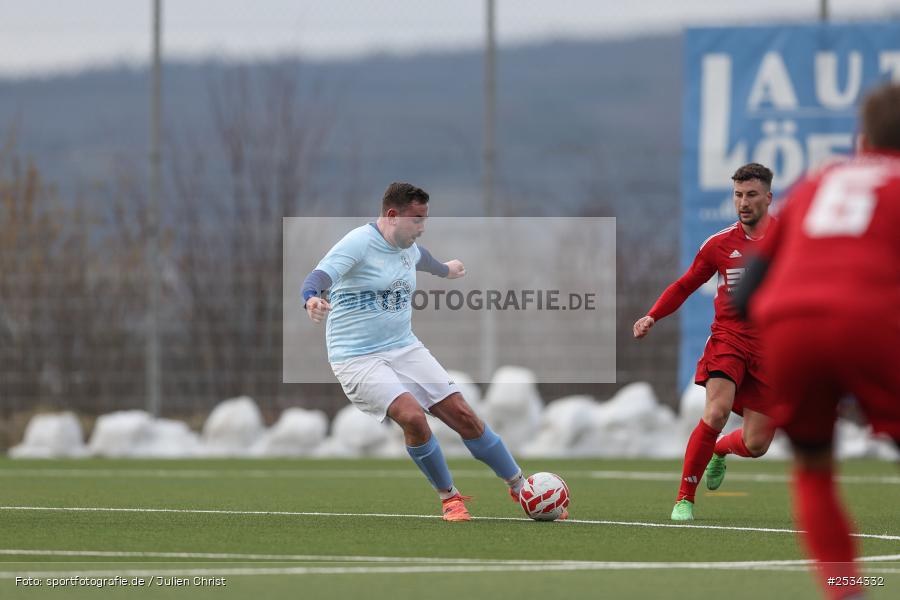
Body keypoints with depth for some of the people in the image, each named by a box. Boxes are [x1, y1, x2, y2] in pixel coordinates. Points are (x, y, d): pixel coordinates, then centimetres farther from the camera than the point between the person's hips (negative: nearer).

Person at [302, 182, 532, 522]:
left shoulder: (407, 248, 9)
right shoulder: (359, 243, -16)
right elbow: (319, 276, -31)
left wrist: (444, 270, 56)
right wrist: (312, 299, -54)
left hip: (405, 349, 7)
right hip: (357, 359, -7)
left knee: (463, 415, -1)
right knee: (412, 417, -27)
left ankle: (519, 488, 15)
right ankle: (448, 496, -5)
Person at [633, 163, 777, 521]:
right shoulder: (720, 244, 4)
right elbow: (685, 286, 16)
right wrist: (652, 317, 2)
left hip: (769, 350, 1)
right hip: (728, 338, -1)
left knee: (756, 444, -1)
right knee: (716, 411, -27)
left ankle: (719, 451, 37)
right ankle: (685, 498, -15)